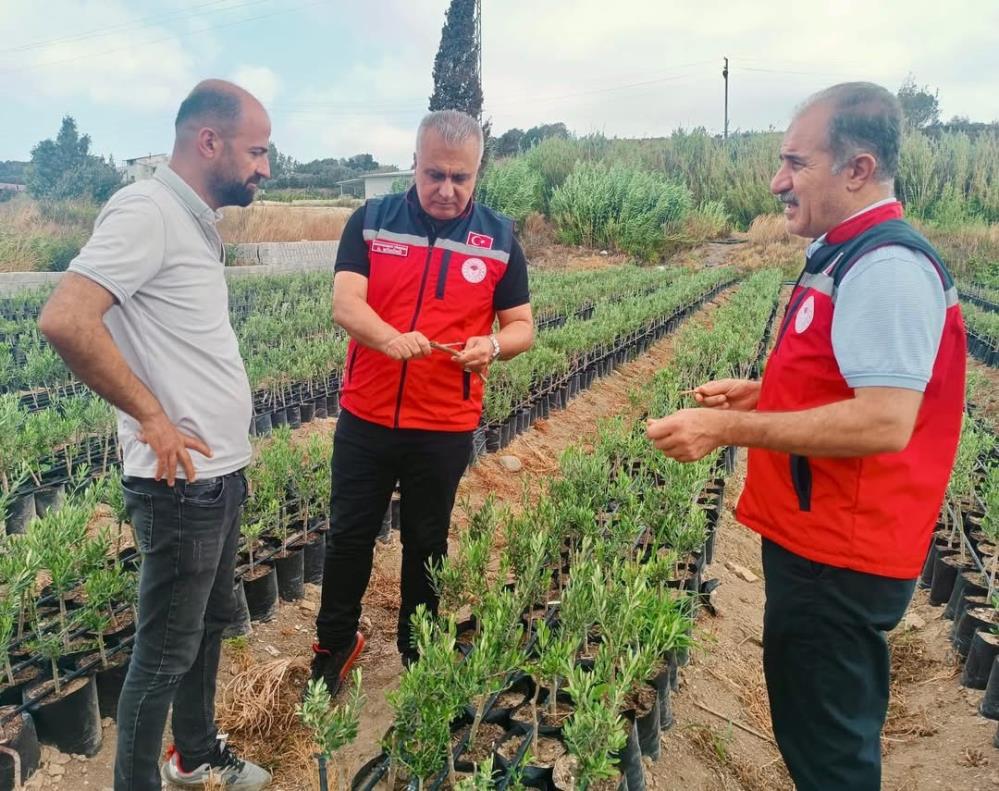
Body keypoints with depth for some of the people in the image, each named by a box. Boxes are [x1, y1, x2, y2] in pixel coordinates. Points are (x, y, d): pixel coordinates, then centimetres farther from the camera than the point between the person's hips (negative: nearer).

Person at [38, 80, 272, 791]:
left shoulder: (196, 222, 12)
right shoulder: (147, 211, -16)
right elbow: (65, 320, -28)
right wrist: (152, 417, -20)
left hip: (222, 474, 10)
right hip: (182, 483, -9)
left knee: (211, 624, 23)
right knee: (165, 654, 5)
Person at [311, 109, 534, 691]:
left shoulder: (499, 237, 0)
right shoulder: (371, 221, -2)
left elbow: (523, 326, 2)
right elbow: (344, 303, -12)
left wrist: (493, 345, -21)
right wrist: (391, 338, -33)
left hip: (446, 427, 0)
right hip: (365, 418, 0)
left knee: (426, 544, 16)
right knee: (350, 536, 13)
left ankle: (419, 652, 36)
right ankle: (335, 643, 35)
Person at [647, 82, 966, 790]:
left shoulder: (886, 267, -22)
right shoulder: (847, 255, 10)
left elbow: (884, 422, -30)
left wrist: (730, 428, -27)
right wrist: (763, 393, 9)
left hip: (837, 557, -10)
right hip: (825, 538, 10)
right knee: (841, 728, 26)